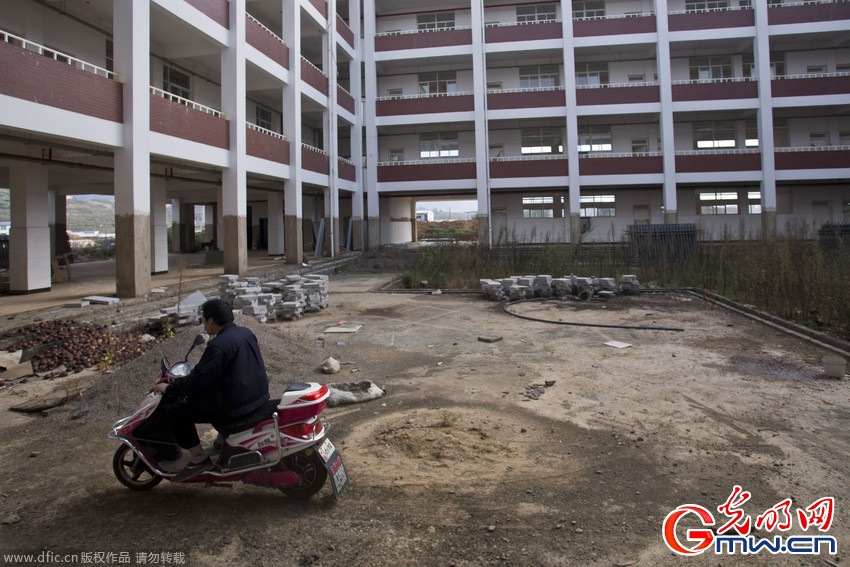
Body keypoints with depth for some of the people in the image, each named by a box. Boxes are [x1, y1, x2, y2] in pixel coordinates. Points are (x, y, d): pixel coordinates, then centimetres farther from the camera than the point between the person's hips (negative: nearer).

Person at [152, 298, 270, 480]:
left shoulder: (218, 346, -21)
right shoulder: (246, 333, 7)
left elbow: (200, 379, -20)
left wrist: (170, 389, -3)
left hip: (234, 407, -10)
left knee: (174, 411, 0)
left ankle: (198, 457, 4)